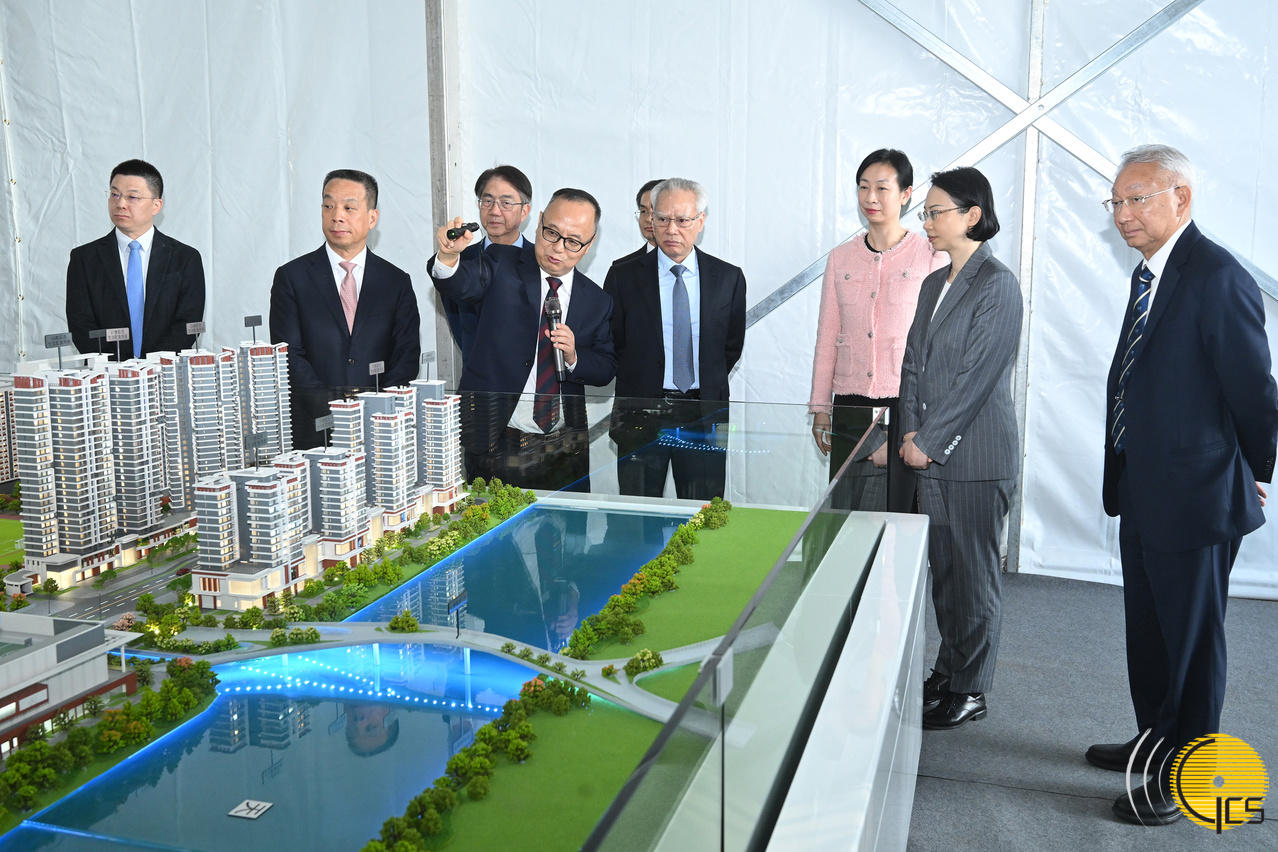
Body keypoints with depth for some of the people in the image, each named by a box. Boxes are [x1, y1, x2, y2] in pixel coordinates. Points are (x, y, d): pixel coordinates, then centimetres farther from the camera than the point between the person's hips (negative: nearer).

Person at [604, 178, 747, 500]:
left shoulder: (729, 278, 5)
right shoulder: (623, 276, 1)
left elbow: (732, 345, 11)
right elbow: (611, 344, 5)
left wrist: (709, 387, 6)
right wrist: (638, 388, 2)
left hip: (704, 414, 1)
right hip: (640, 412, -1)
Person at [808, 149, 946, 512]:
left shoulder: (931, 256, -1)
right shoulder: (841, 258, 10)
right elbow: (827, 337, 11)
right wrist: (820, 408, 9)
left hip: (905, 404, -3)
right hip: (851, 404, 3)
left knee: (899, 507, 2)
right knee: (845, 507, 6)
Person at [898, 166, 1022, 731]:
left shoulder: (996, 285, -12)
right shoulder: (934, 283, 14)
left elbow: (975, 378, -16)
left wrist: (927, 441, -12)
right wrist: (911, 432, 2)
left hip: (975, 456, -8)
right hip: (931, 453, 8)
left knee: (974, 574, 3)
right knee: (942, 568, 15)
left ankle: (970, 690, 14)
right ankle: (948, 668, 30)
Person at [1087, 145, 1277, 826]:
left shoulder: (1217, 278, -20)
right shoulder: (1152, 272, 10)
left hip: (1194, 500, -9)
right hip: (1142, 493, 9)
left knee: (1192, 639, 6)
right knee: (1147, 631, 22)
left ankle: (1183, 776, 22)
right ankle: (1155, 739, 41)